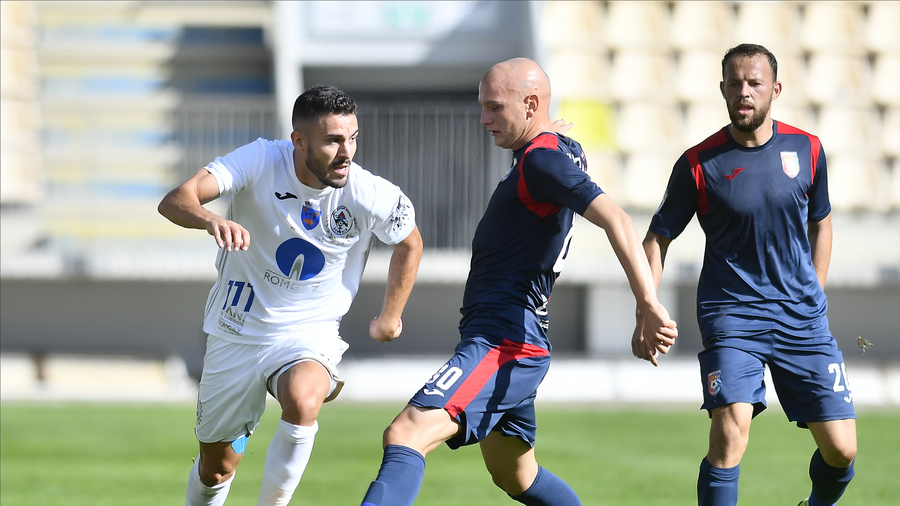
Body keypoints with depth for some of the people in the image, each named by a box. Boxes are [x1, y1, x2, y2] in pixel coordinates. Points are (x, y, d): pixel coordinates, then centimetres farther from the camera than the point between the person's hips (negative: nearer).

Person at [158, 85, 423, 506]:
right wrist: (209, 219, -54)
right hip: (235, 334, 1)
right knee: (216, 467, 11)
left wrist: (389, 318, 12)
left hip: (309, 334, -1)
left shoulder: (371, 196, -17)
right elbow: (174, 201, -32)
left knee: (302, 402, -36)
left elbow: (410, 243, 6)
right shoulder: (261, 162, -20)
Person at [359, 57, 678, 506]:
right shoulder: (562, 149, 15)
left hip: (503, 346, -11)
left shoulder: (542, 161, -15)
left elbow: (616, 222, -28)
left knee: (406, 435, -28)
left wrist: (650, 305, -36)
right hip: (512, 344, 11)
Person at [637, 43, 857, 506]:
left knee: (841, 449, 0)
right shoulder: (699, 164, -5)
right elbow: (658, 237, 3)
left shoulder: (807, 150, 3)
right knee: (729, 435, -24)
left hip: (801, 316, 3)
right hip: (731, 315, -3)